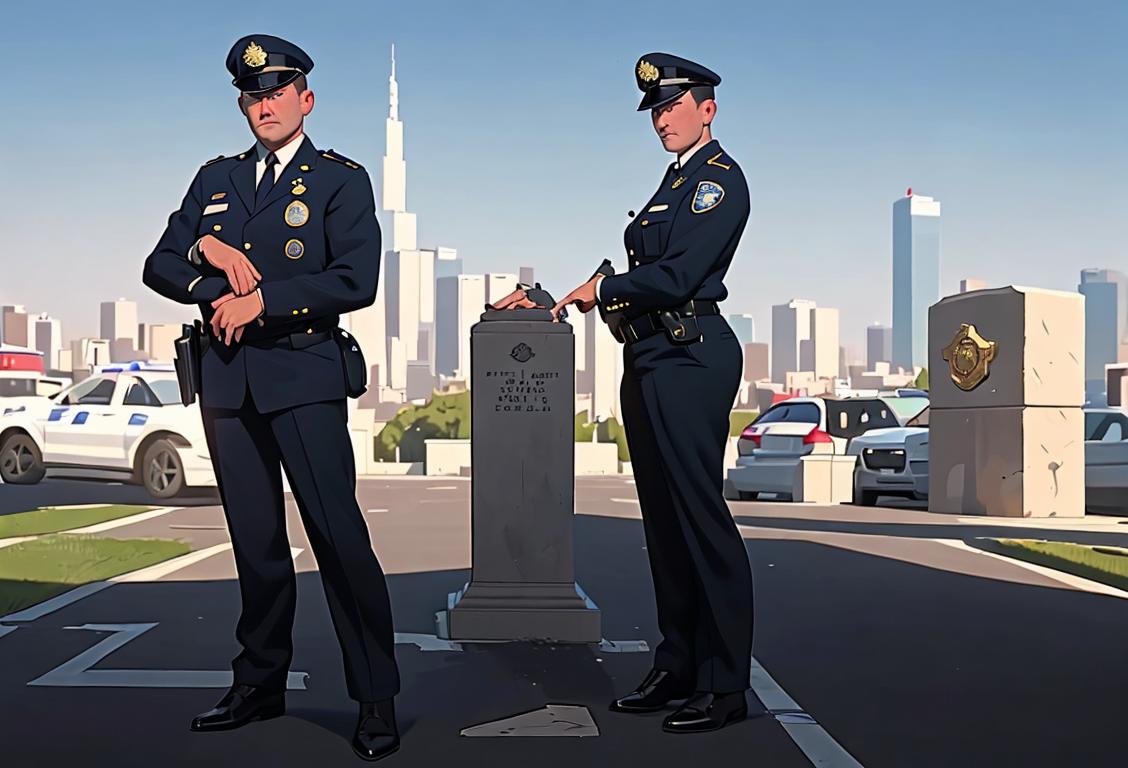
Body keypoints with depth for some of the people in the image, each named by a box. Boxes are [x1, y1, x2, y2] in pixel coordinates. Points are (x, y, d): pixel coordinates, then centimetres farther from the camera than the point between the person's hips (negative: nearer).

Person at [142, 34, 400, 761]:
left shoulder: (341, 179, 2)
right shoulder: (215, 178, 17)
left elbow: (355, 281, -11)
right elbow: (159, 265, 12)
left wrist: (260, 302, -12)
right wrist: (211, 260, -8)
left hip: (303, 378, -5)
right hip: (228, 381, 5)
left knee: (339, 536, -10)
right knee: (256, 540, 12)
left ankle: (377, 699, -3)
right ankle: (261, 681, 24)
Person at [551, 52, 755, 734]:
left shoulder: (719, 178, -6)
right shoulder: (676, 181, 23)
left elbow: (677, 275, -16)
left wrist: (604, 288, -4)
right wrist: (598, 291, 3)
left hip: (690, 358, -10)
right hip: (651, 359, 10)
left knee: (700, 516, -8)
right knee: (664, 520, 11)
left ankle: (725, 686, -1)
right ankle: (677, 667, 20)